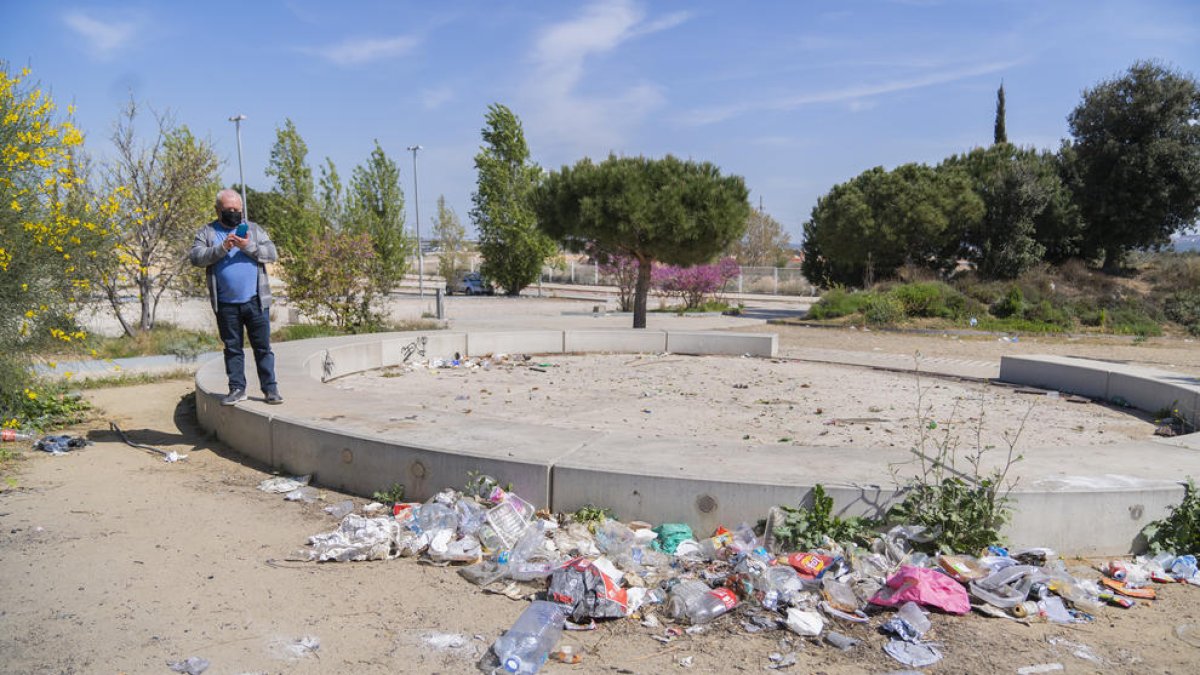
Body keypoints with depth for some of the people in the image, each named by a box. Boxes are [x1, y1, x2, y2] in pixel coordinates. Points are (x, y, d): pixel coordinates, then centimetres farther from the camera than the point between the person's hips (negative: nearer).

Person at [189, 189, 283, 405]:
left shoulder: (254, 229, 12)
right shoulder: (207, 232, 9)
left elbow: (272, 254, 1)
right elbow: (196, 257, -5)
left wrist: (249, 247, -14)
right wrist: (222, 248, -16)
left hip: (255, 301, 0)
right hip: (226, 304, 0)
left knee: (263, 346, 1)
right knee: (232, 348, 8)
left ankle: (270, 389, 6)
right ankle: (237, 389, 16)